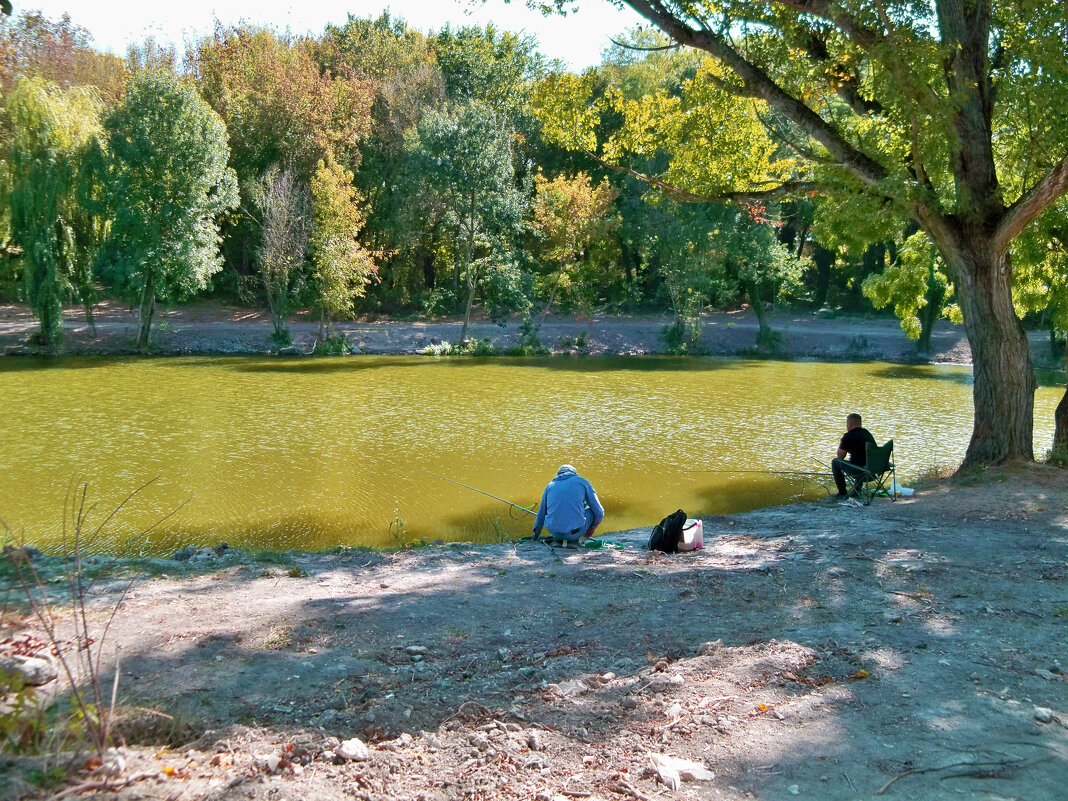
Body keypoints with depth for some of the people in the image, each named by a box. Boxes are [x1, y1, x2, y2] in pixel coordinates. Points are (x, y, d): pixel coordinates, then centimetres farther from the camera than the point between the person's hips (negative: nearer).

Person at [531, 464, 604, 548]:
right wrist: (591, 529, 32)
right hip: (575, 531, -4)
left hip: (553, 531, 4)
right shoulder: (582, 481, 12)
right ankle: (573, 540, 8)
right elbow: (599, 512, 13)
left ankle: (558, 539, 14)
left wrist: (535, 535, 44)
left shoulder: (550, 485, 19)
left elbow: (541, 514, 28)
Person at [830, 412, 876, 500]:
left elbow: (840, 456, 1)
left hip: (858, 469, -8)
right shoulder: (867, 433, 14)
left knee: (835, 462, 12)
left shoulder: (848, 436, -9)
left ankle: (842, 493, 14)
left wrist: (840, 444, 18)